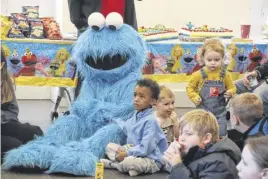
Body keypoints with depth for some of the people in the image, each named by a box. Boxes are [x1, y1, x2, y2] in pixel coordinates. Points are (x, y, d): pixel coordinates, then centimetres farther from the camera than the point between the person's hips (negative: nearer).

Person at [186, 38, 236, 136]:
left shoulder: (225, 74, -3)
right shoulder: (199, 74, -7)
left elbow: (232, 88, 9)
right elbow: (190, 87, 3)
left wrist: (230, 93, -14)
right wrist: (195, 97, -13)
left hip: (219, 111, 1)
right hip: (203, 110, -1)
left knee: (221, 134, 1)